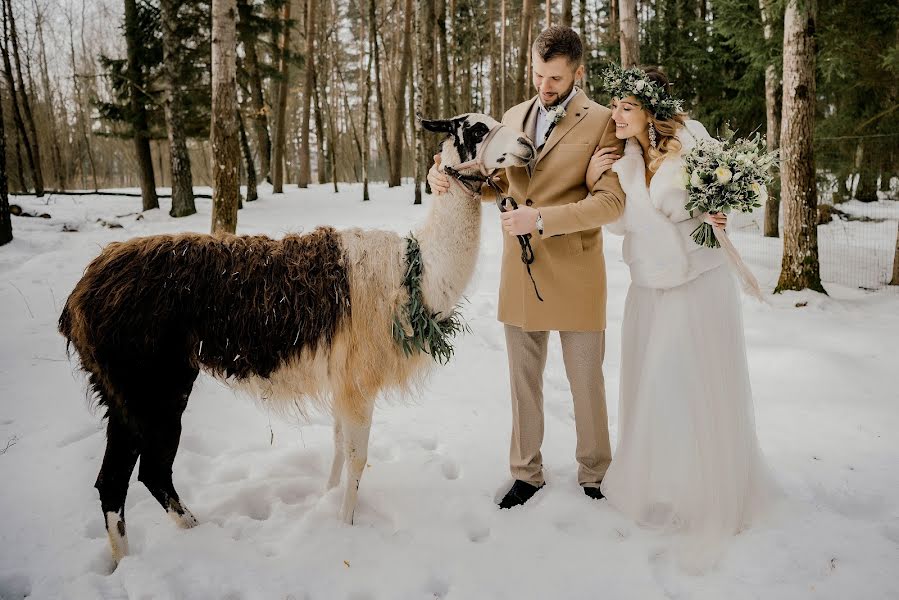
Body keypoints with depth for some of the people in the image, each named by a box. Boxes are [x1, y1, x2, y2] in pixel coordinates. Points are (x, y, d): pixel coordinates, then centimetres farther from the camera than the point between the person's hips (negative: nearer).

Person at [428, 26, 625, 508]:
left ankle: (594, 475, 30)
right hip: (519, 273, 5)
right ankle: (526, 472, 30)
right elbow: (495, 182, 18)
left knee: (586, 383, 10)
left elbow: (611, 202, -16)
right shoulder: (513, 117, 9)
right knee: (523, 381, 14)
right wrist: (451, 176, -2)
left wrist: (541, 218, -25)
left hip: (575, 276, -4)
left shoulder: (601, 122, -7)